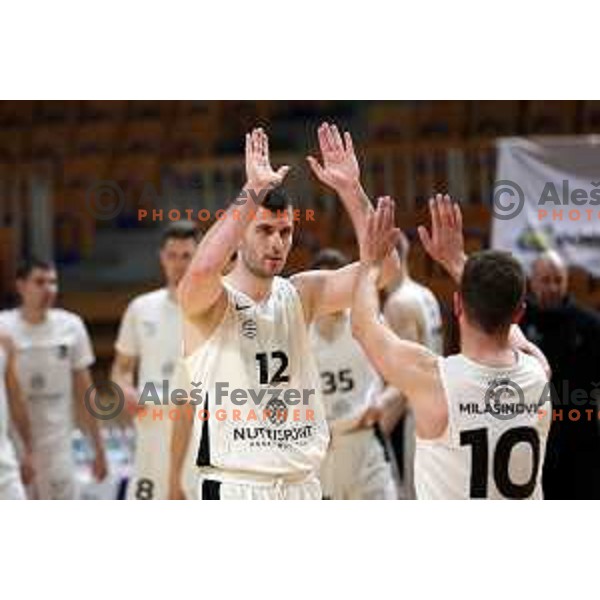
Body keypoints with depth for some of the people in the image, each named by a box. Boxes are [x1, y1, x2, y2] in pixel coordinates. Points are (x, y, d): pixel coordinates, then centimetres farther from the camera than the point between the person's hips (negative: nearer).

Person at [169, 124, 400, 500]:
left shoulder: (300, 295, 8)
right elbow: (202, 270, -32)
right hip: (234, 487, -5)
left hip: (303, 483, 6)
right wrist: (253, 193, -27)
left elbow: (383, 268, -2)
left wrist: (350, 190, -11)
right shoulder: (206, 303, -7)